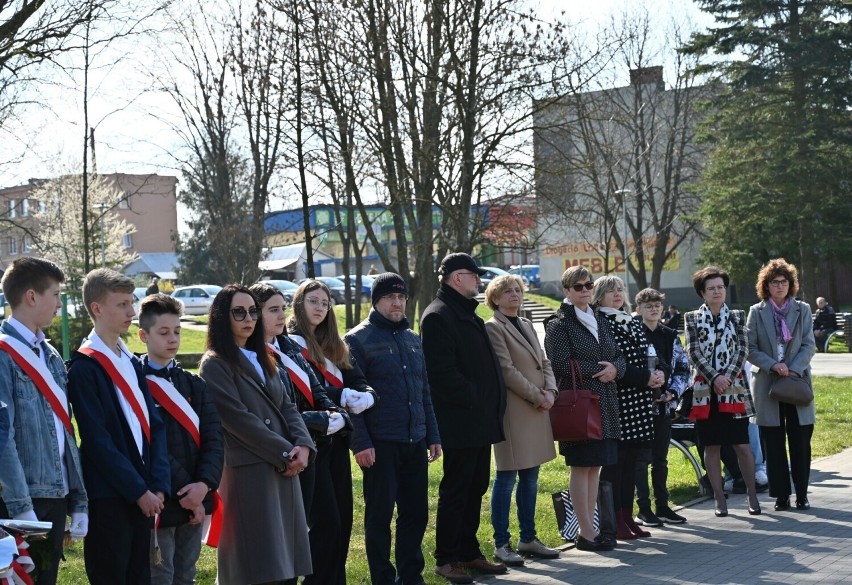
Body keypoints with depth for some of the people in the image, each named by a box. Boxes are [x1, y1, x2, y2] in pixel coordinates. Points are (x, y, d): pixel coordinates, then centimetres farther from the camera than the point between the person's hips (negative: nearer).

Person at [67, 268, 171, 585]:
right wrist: (139, 490, -13)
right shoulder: (84, 366, -10)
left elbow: (154, 426, 8)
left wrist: (159, 486, -3)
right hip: (108, 497, -7)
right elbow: (97, 440, -15)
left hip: (144, 496, 7)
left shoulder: (132, 362, 12)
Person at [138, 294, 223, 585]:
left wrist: (204, 484, -14)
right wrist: (183, 491, -17)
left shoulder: (194, 384, 12)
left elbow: (213, 437, 2)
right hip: (158, 503, -5)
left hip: (195, 500, 5)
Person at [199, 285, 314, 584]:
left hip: (283, 469, 7)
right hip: (248, 472, -7)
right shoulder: (215, 365, -7)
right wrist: (286, 452, -13)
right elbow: (239, 419, -15)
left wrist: (303, 444, -6)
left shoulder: (261, 358, 18)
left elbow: (287, 406, 12)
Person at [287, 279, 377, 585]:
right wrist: (344, 397, -19)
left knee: (343, 518, 9)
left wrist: (365, 395, -17)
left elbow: (359, 382, 5)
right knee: (325, 521, -7)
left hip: (336, 440, 7)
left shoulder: (335, 345, 16)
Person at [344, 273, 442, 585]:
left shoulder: (412, 339, 15)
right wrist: (361, 442, -16)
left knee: (416, 512, 11)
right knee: (379, 515, 2)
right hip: (380, 444, -6)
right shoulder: (359, 340, -6)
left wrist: (432, 435, 14)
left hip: (415, 443, 6)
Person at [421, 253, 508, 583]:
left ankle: (469, 553, 24)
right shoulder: (438, 316, -13)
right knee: (455, 491, -2)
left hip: (481, 420, 9)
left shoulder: (466, 313, 19)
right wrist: (473, 400, -17)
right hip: (460, 422, -9)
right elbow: (442, 371, -22)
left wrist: (492, 403, 12)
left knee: (475, 488, 14)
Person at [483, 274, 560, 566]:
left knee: (530, 478, 11)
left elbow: (544, 362, 16)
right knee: (506, 479, -3)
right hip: (513, 409, -8)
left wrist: (550, 391, -2)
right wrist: (537, 396, -11)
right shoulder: (493, 327, -7)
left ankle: (528, 539, 19)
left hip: (537, 410, 8)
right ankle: (501, 544, 4)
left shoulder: (526, 325, 17)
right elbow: (506, 370, -14)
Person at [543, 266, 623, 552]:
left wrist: (614, 368, -6)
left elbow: (620, 358, 17)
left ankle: (588, 528, 13)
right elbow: (561, 364, -15)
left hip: (605, 404, 7)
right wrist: (597, 370, -12)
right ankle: (587, 533, 0)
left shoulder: (601, 321, 17)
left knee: (595, 466, 7)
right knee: (582, 467, -4)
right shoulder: (559, 324, -4)